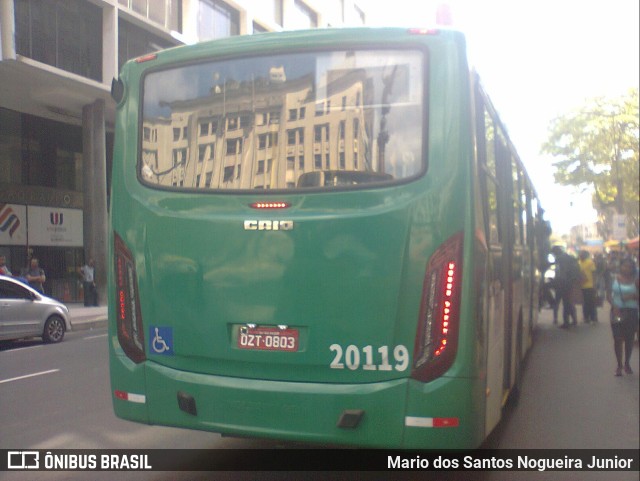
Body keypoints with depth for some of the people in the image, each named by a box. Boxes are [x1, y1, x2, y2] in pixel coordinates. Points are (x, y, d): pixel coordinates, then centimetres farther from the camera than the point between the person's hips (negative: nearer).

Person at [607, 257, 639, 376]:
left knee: (629, 339, 7)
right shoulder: (614, 278, 0)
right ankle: (619, 365, 8)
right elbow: (608, 294, 2)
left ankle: (627, 364, 24)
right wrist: (614, 306, -12)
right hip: (617, 311, 0)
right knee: (618, 339, -2)